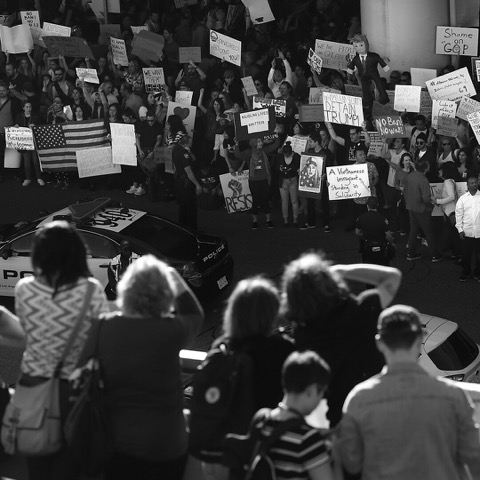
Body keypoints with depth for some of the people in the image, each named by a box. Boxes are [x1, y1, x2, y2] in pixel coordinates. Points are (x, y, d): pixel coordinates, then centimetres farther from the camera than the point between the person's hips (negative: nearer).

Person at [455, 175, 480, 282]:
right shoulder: (462, 199, 2)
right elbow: (458, 215, 4)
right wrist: (460, 230, -1)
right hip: (467, 232, 0)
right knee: (466, 254, 9)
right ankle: (465, 272, 25)